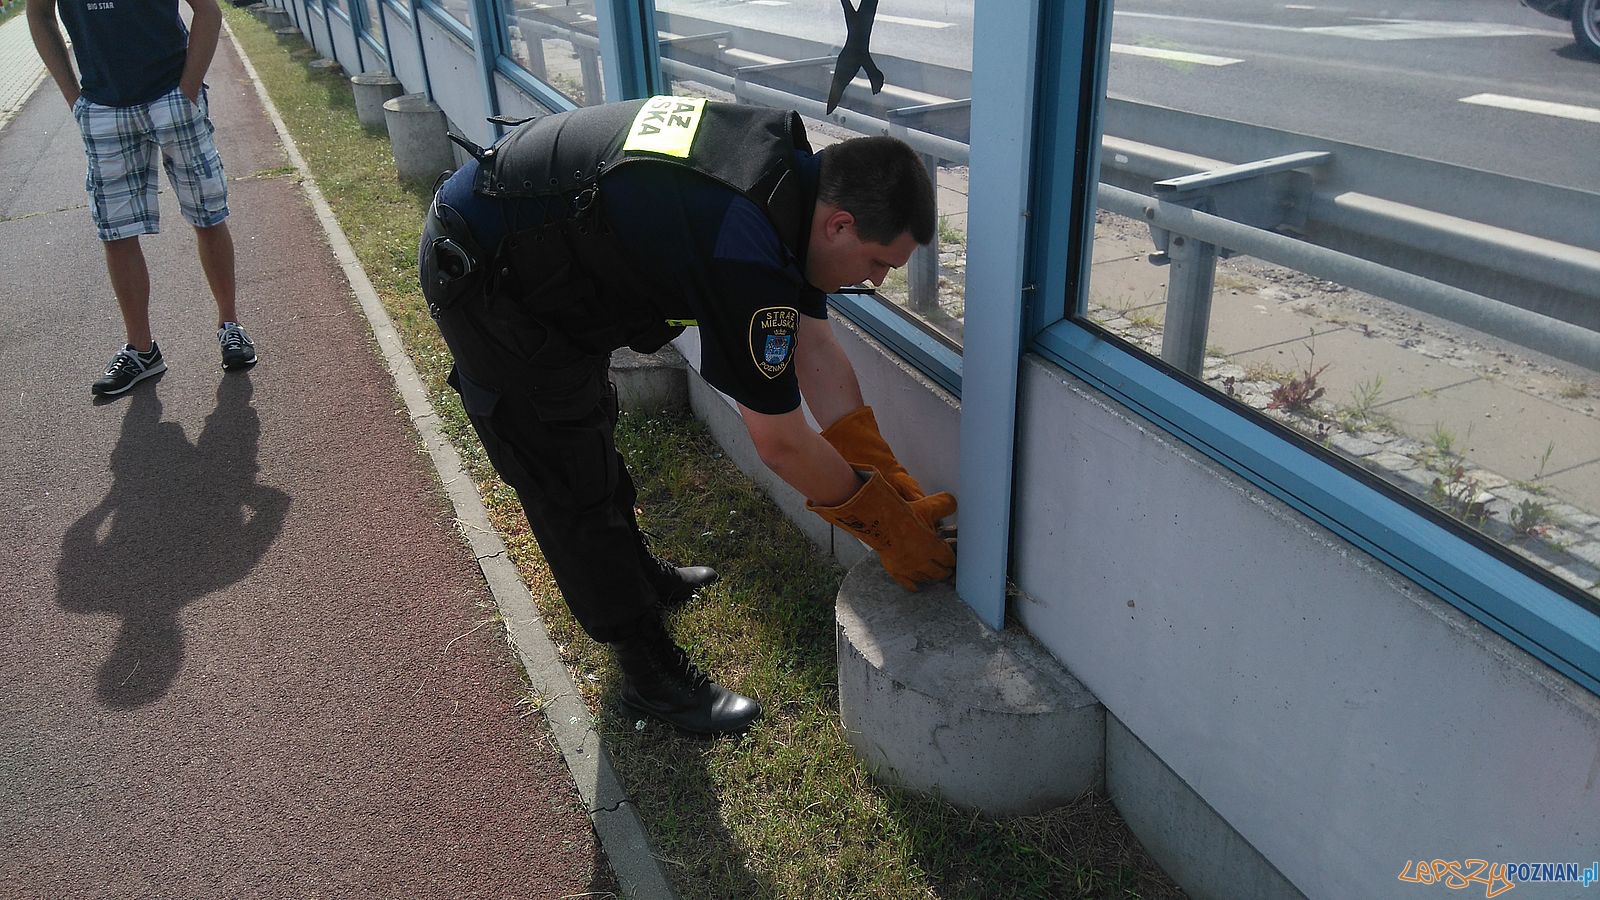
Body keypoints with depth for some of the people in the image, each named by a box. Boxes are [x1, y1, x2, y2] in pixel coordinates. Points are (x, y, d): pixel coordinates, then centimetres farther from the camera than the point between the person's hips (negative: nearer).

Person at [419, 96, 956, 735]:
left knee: (589, 427, 24)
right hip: (479, 274, -10)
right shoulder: (746, 251, -34)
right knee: (574, 484, -1)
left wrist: (892, 482, -1)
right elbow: (781, 444, -24)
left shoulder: (794, 166, -5)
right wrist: (887, 525, -10)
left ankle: (638, 578, 45)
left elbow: (816, 351, 0)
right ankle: (649, 670, 15)